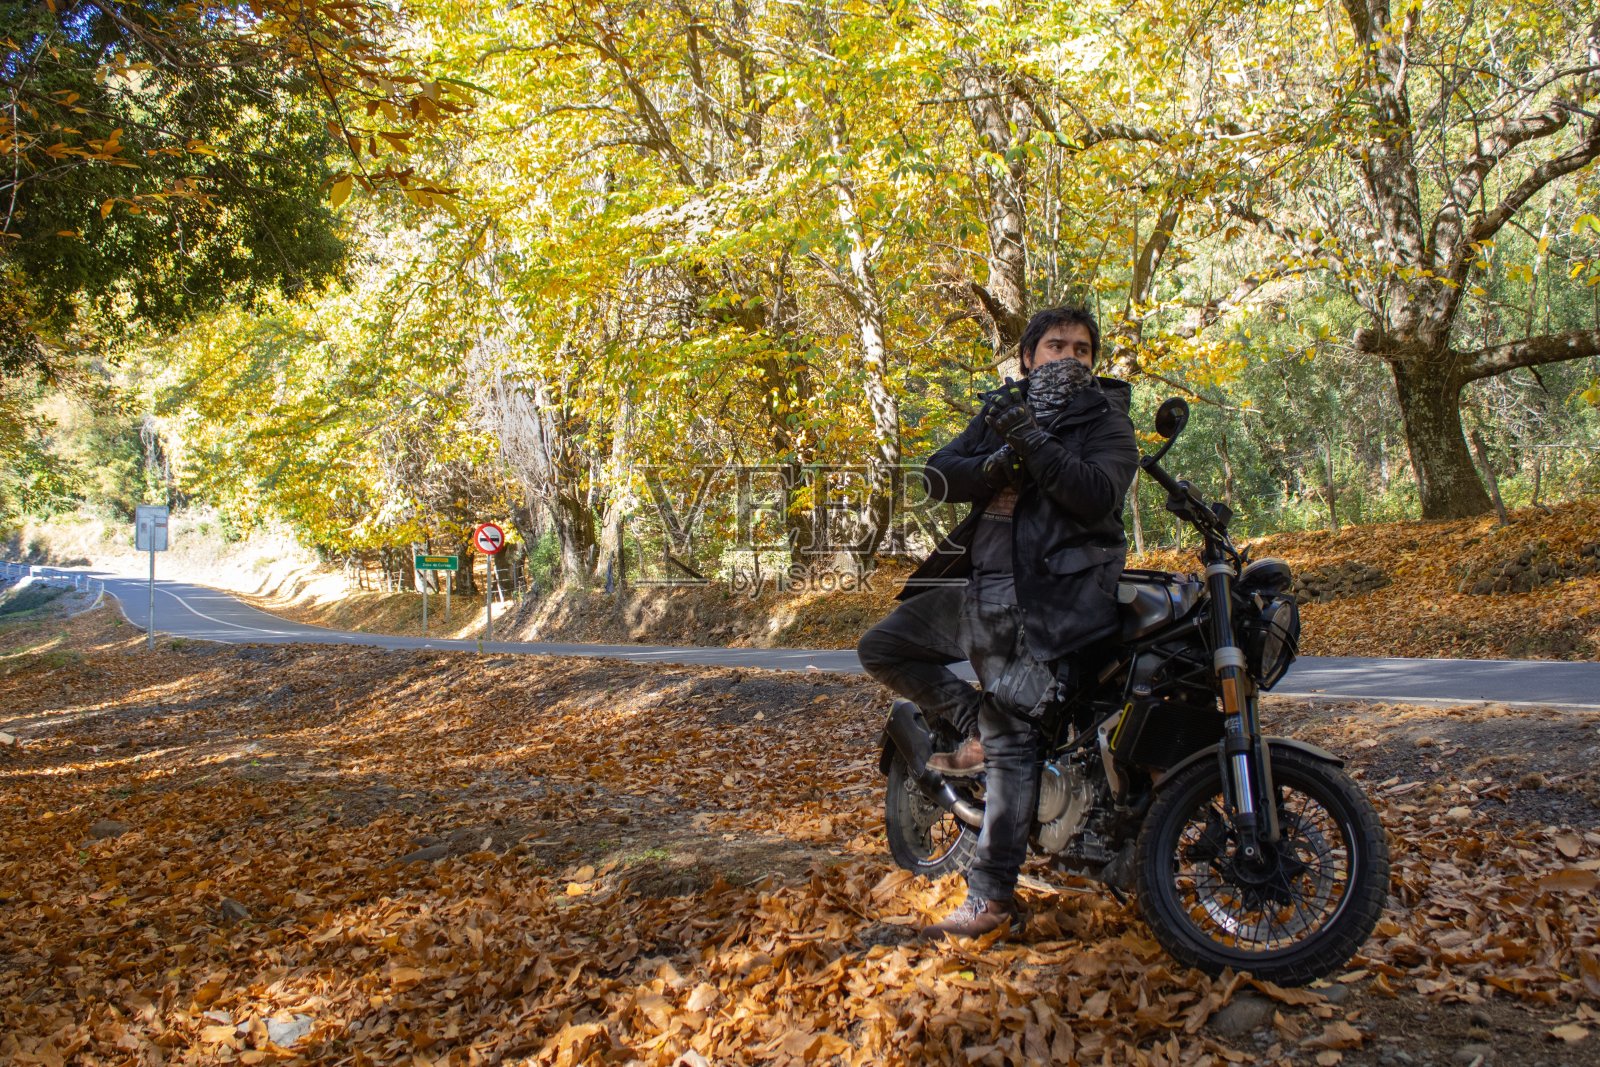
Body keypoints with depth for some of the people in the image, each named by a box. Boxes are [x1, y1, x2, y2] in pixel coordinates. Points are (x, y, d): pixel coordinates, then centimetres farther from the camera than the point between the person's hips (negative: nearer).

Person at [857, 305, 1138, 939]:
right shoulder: (1001, 410, 16)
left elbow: (1099, 495, -17)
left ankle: (991, 894, -3)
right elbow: (939, 476, 3)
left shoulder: (1106, 422, 2)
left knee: (1010, 739, -9)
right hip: (982, 583, 6)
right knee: (882, 649, 4)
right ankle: (975, 726, 13)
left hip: (1050, 595, -6)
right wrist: (995, 463, -17)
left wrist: (1034, 444, -24)